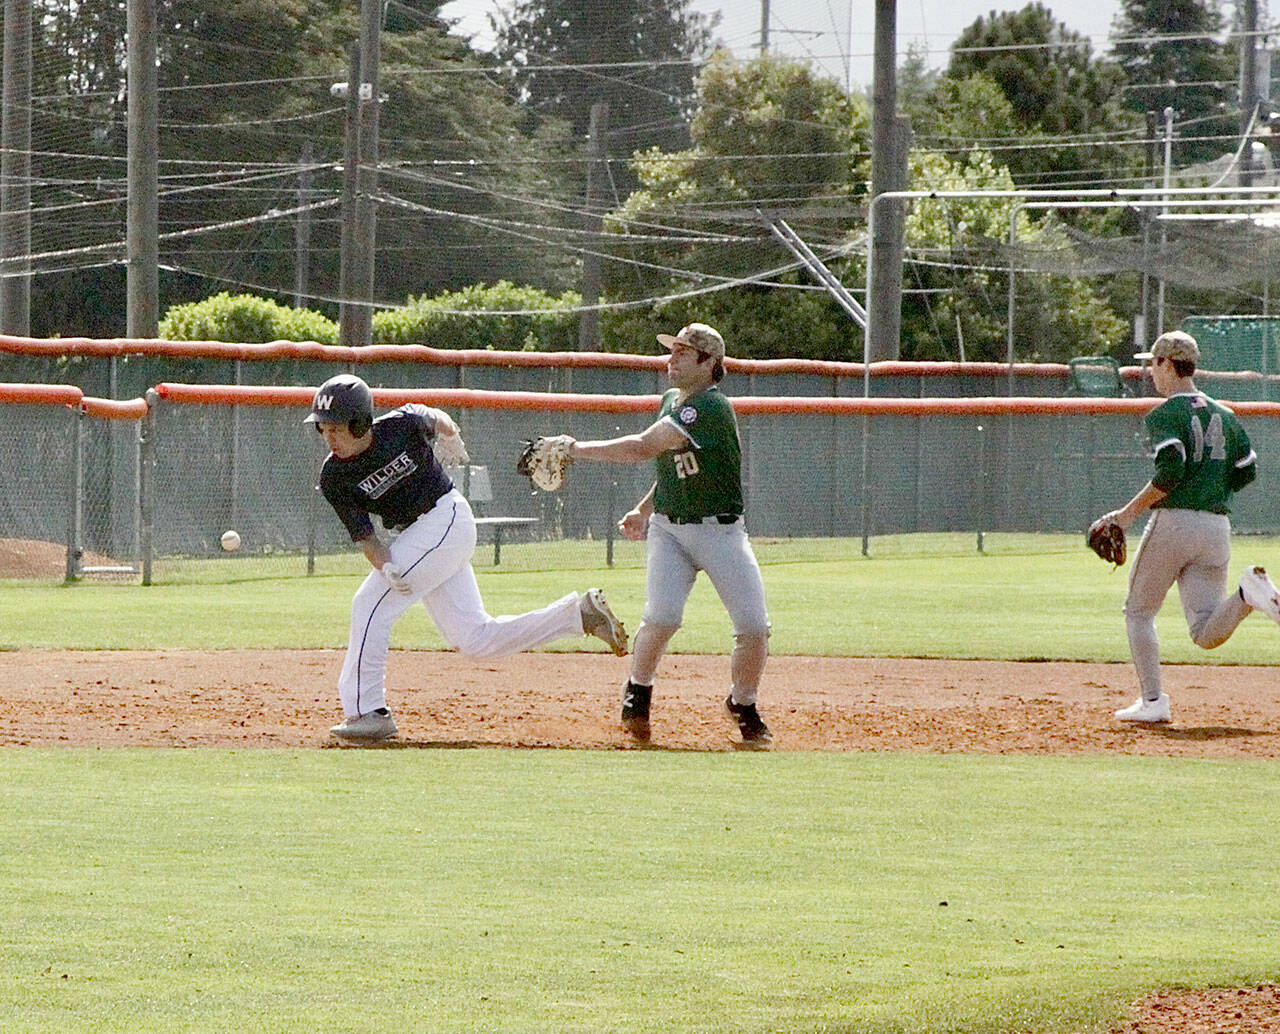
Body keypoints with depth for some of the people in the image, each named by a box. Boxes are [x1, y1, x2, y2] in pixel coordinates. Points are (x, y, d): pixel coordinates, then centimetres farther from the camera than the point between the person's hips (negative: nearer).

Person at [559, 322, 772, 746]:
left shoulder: (711, 407, -21)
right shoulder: (672, 400, 7)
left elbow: (643, 448, -26)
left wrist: (577, 450, -22)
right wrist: (645, 510, 16)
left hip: (720, 531, -5)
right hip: (668, 527, 5)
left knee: (754, 628, -9)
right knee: (661, 617, -19)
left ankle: (743, 705, 16)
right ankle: (638, 693, 4)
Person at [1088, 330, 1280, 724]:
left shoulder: (1165, 414, -6)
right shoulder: (1225, 415, 15)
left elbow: (1171, 469, -20)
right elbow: (1246, 470, 15)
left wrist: (1131, 511, -13)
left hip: (1173, 521, -6)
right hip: (1218, 526, 6)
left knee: (1139, 612, 12)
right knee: (1207, 634, 1)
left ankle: (1153, 701, 3)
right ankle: (1247, 594, -26)